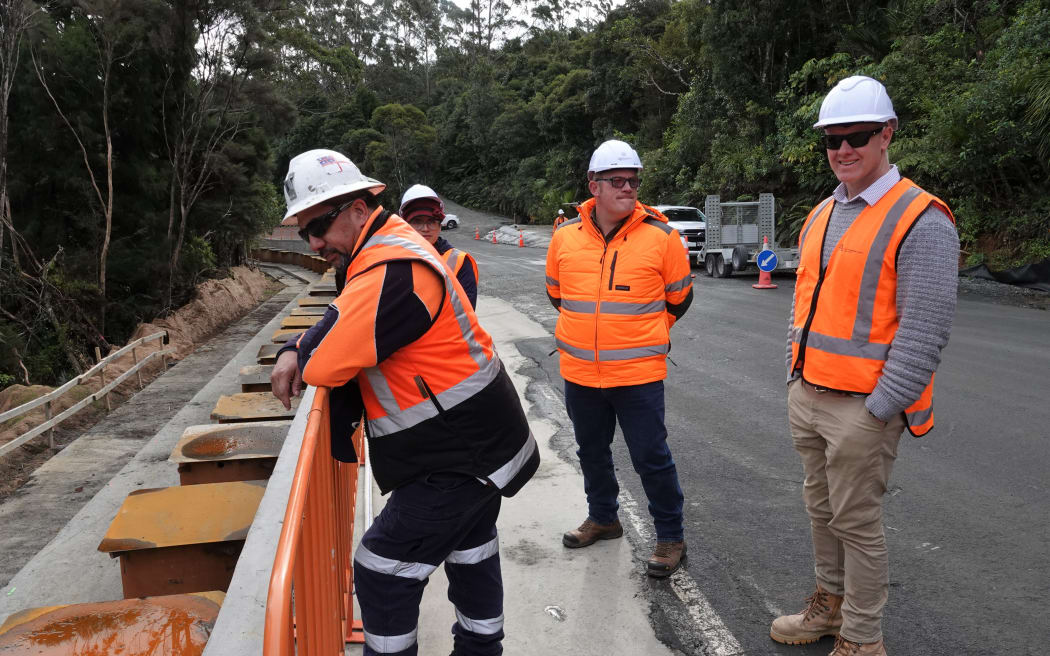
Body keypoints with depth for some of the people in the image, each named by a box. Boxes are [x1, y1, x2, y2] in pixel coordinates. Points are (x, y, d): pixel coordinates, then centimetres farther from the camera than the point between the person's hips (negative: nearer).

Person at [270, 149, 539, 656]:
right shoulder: (389, 245, 6)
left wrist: (302, 363, -4)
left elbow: (325, 366, -28)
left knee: (382, 571, -1)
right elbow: (342, 321, 15)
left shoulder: (390, 271, -28)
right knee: (470, 548, 27)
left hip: (461, 458, -11)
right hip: (484, 441, 11)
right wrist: (292, 353, -4)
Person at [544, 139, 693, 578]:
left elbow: (678, 297, 6)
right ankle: (602, 517, 41)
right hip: (579, 372, 4)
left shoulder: (660, 236, -8)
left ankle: (671, 537, 20)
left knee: (651, 457, 2)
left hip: (638, 373, -4)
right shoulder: (565, 236, 0)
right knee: (592, 452, 20)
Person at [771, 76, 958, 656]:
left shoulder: (921, 221, -14)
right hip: (807, 394, 8)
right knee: (821, 509, 18)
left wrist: (879, 409, -18)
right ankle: (830, 606, 36)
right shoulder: (821, 216, 12)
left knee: (856, 522, 3)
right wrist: (796, 373, 15)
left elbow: (923, 331, -18)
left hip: (862, 406, -7)